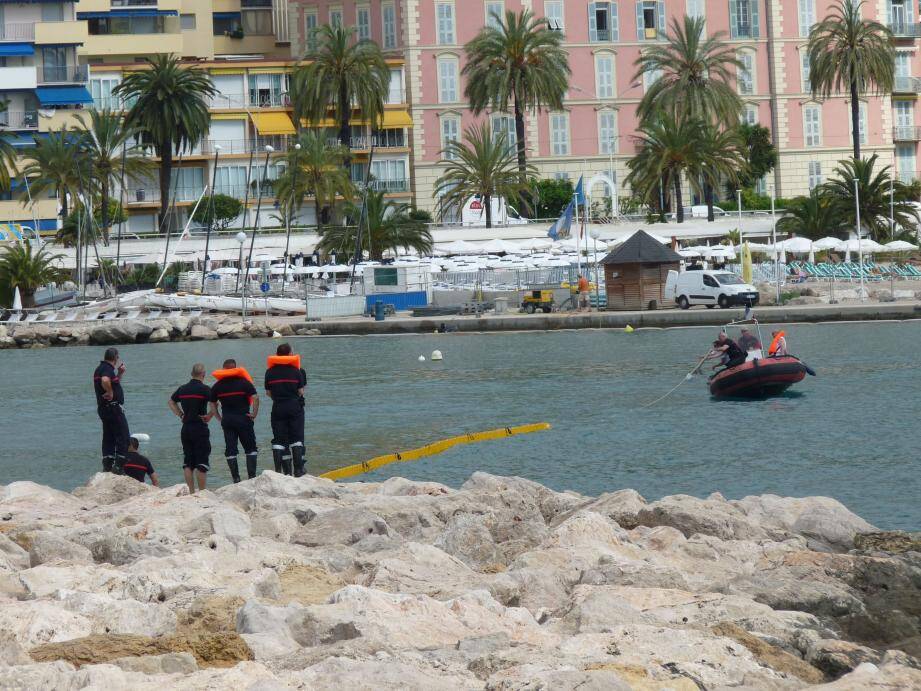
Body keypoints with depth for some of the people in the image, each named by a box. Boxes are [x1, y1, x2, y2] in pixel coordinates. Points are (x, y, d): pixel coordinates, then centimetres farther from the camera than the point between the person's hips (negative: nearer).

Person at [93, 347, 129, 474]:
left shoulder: (100, 368, 16)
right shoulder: (107, 369, -16)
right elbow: (105, 380, -38)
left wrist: (120, 373, 17)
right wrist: (110, 393, -24)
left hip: (103, 408, 10)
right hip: (113, 406, -10)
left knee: (108, 438, 13)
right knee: (123, 437, -6)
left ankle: (107, 466, 12)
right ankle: (119, 466, -10)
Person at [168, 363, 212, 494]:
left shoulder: (182, 389, 8)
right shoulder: (204, 389, -10)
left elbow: (171, 402, 23)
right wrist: (210, 416, -7)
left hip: (186, 428, 5)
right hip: (200, 429, -5)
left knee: (188, 463, 10)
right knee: (201, 463, -2)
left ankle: (191, 492, 10)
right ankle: (202, 492, -2)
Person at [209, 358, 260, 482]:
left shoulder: (217, 386, 6)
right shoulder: (244, 382, -5)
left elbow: (212, 405, 8)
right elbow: (255, 397, -15)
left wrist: (220, 419, 11)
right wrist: (254, 413, -7)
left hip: (227, 421, 2)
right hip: (243, 419, -2)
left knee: (230, 450, 6)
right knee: (251, 449, 7)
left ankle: (236, 478, 3)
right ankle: (252, 476, -3)